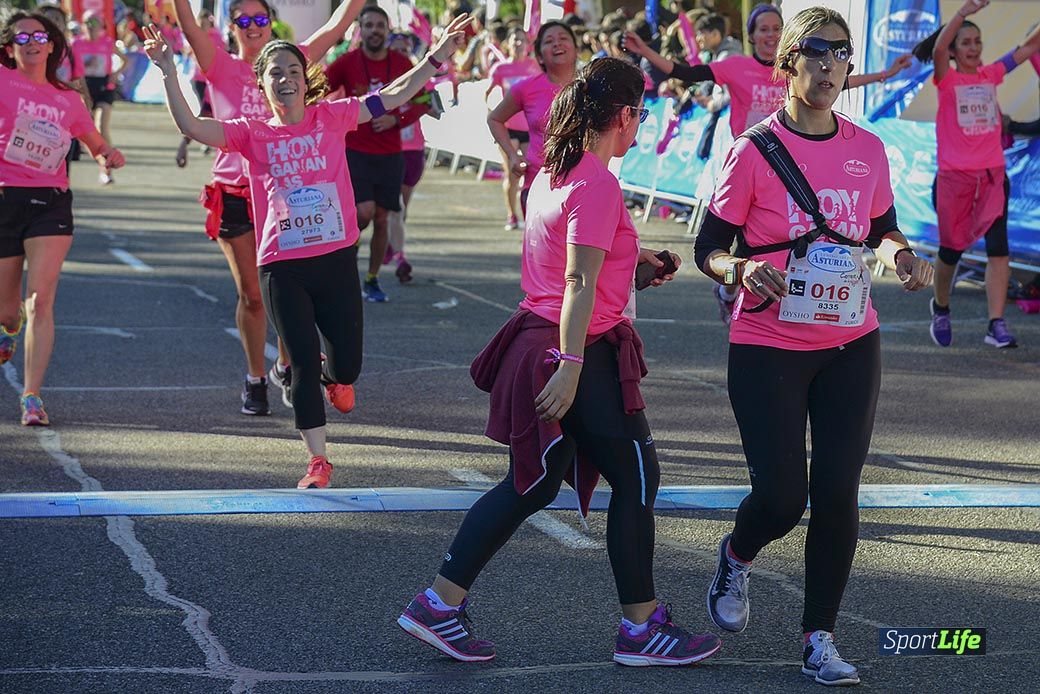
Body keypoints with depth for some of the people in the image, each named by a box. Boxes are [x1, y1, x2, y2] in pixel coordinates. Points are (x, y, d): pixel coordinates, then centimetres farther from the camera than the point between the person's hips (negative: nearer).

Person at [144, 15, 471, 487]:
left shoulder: (331, 118, 3)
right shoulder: (252, 133, 0)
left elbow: (394, 95, 3)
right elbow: (191, 126, -11)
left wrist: (438, 55, -3)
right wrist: (168, 71, -20)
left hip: (337, 259, 1)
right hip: (282, 267, -1)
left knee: (346, 365, 6)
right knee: (304, 366, 1)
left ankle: (334, 376, 45)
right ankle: (318, 462, 12)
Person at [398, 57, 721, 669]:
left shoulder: (555, 170, 11)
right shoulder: (598, 183, -17)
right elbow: (579, 283, -23)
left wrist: (629, 256, 25)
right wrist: (569, 368, -26)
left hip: (540, 340, 10)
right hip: (583, 353, -10)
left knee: (533, 486, 14)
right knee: (637, 477, 3)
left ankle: (440, 604, 12)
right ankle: (642, 630, 11)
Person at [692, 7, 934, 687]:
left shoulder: (867, 149, 2)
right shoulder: (754, 151, -10)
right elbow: (709, 247, -6)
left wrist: (901, 255, -5)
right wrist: (741, 270, -27)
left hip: (851, 348, 3)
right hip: (769, 350, -3)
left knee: (837, 492, -2)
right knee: (780, 497, -4)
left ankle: (820, 637, 11)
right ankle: (736, 558, 32)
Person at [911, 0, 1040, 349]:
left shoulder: (990, 76, 10)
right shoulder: (947, 80, -2)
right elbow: (938, 49, -23)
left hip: (992, 175, 3)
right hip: (954, 177, -3)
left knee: (998, 246, -12)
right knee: (951, 249, 9)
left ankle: (997, 324, -15)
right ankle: (940, 307, 36)